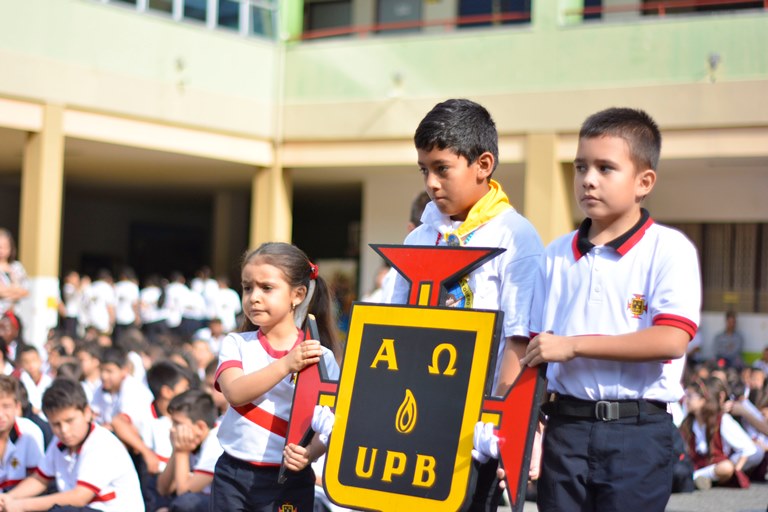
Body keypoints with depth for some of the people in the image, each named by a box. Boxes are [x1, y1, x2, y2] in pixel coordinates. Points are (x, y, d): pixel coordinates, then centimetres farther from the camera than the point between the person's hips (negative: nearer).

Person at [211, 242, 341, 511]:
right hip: (234, 475, 2)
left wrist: (310, 453, -26)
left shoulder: (321, 357, -3)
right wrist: (286, 364, -28)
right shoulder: (236, 344, 1)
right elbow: (235, 393, -17)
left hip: (289, 479, -2)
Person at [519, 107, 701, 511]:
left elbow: (671, 340, -18)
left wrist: (573, 345, -16)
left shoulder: (669, 249, -5)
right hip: (565, 424, 4)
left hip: (637, 430, -4)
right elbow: (535, 348, 13)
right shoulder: (557, 255, 10)